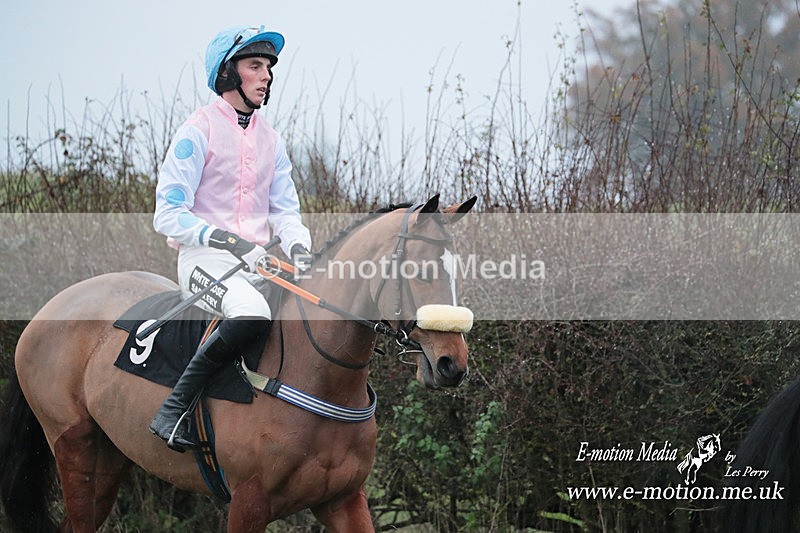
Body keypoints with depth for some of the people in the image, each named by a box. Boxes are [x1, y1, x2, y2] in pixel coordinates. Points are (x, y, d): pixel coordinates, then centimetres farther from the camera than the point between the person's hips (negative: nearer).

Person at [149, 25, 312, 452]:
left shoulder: (270, 139, 17)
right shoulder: (198, 130, -4)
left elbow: (285, 210, 20)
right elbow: (168, 216, -9)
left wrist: (298, 247, -3)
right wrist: (224, 240, -24)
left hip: (257, 260, 7)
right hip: (204, 258, -7)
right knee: (251, 314, -37)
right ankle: (172, 411, -28)